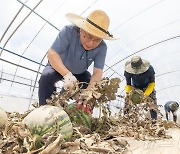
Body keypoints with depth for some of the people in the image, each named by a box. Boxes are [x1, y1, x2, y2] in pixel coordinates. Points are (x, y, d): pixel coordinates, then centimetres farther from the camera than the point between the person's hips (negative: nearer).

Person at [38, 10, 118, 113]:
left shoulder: (102, 48, -25)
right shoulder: (69, 31, -34)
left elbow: (97, 73, -29)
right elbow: (52, 53, -39)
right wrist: (67, 75, -53)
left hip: (79, 73, 3)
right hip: (58, 67, -2)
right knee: (46, 77, -32)